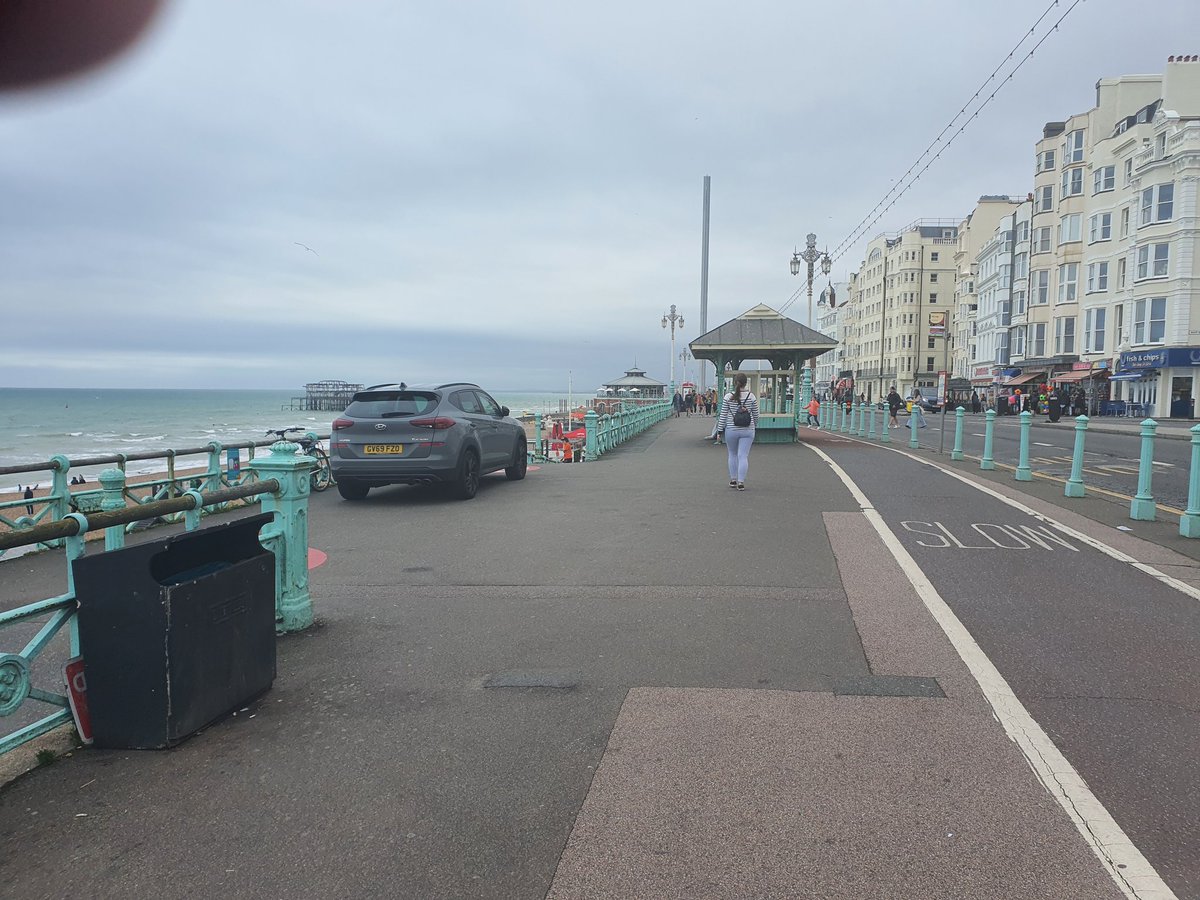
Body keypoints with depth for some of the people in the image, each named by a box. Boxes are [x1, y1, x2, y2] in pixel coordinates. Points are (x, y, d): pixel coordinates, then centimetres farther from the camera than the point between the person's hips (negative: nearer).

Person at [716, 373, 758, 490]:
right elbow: (755, 414, 5)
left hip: (731, 430, 0)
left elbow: (723, 415, -4)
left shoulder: (728, 397, -5)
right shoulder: (751, 396, -2)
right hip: (747, 430, 0)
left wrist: (720, 430, 3)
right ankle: (741, 482, -6)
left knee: (732, 455, 16)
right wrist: (754, 426, 22)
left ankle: (733, 480, 21)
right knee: (743, 456, 0)